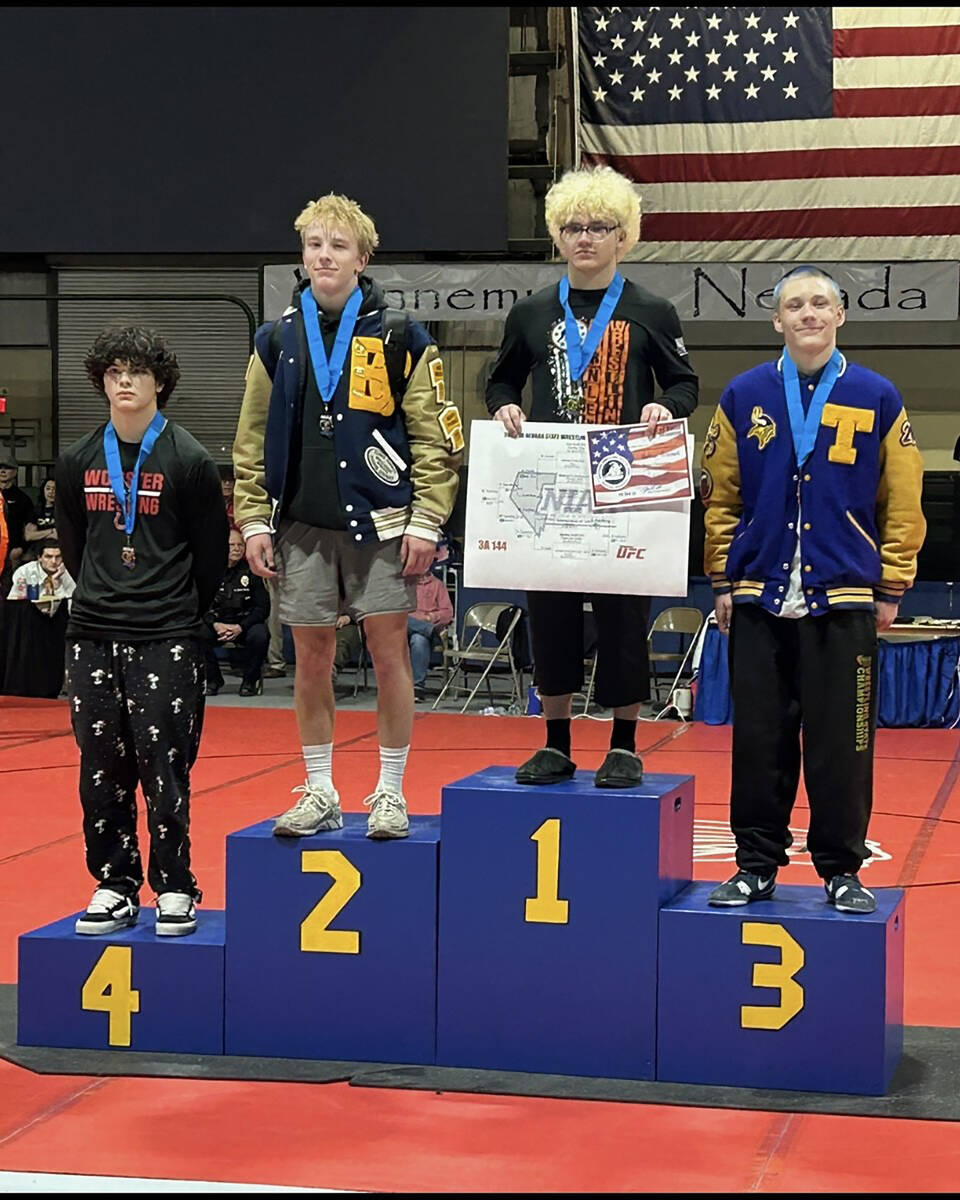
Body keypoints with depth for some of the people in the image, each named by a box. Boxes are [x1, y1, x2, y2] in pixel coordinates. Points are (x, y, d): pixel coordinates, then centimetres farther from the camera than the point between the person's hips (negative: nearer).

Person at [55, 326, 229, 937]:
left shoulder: (190, 460, -5)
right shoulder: (78, 461, 7)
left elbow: (212, 554, 1)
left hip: (168, 640, -4)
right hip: (93, 636, 4)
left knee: (164, 766, -2)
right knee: (102, 770, 6)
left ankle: (175, 889, 9)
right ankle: (114, 887, 16)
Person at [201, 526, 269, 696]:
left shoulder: (250, 571, -4)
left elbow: (262, 607, -6)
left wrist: (241, 627, -20)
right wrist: (215, 624, -23)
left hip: (245, 626, -1)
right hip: (217, 626, 1)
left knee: (260, 635, -33)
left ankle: (251, 680, -7)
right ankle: (212, 680, -3)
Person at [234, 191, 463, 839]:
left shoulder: (400, 337, -1)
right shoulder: (278, 340, 8)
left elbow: (435, 436, -2)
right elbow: (253, 440, 12)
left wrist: (426, 522, -8)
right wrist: (254, 521, 5)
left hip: (381, 520, -3)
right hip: (302, 523, 3)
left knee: (389, 650, 0)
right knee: (312, 657, 6)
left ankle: (391, 792, 11)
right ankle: (320, 793, 16)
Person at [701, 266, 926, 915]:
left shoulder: (877, 398, 2)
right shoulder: (744, 397, 6)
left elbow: (902, 505, 4)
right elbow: (720, 497, 9)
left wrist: (891, 589, 1)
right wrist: (724, 581, 5)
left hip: (845, 602, -1)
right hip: (759, 600, 1)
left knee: (842, 745, 2)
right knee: (759, 742, 6)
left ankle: (842, 870, 13)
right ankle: (757, 865, 16)